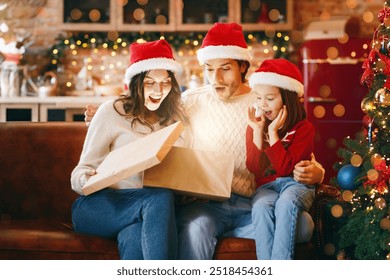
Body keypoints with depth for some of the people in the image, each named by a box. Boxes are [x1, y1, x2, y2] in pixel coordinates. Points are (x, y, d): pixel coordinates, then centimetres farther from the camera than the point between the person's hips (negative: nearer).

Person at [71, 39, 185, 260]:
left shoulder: (174, 118, 15)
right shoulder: (112, 112, 2)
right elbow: (83, 171, 2)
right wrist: (86, 180, -23)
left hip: (147, 207, 2)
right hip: (99, 206, -2)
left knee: (134, 236, -38)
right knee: (160, 198, -35)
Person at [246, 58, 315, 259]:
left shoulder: (303, 128, -2)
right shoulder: (255, 125, 8)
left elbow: (284, 167, -13)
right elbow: (254, 169, -2)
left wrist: (273, 133, -16)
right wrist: (257, 131, -9)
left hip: (295, 184, -2)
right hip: (266, 186, 2)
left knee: (286, 202, -38)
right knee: (261, 207, -34)